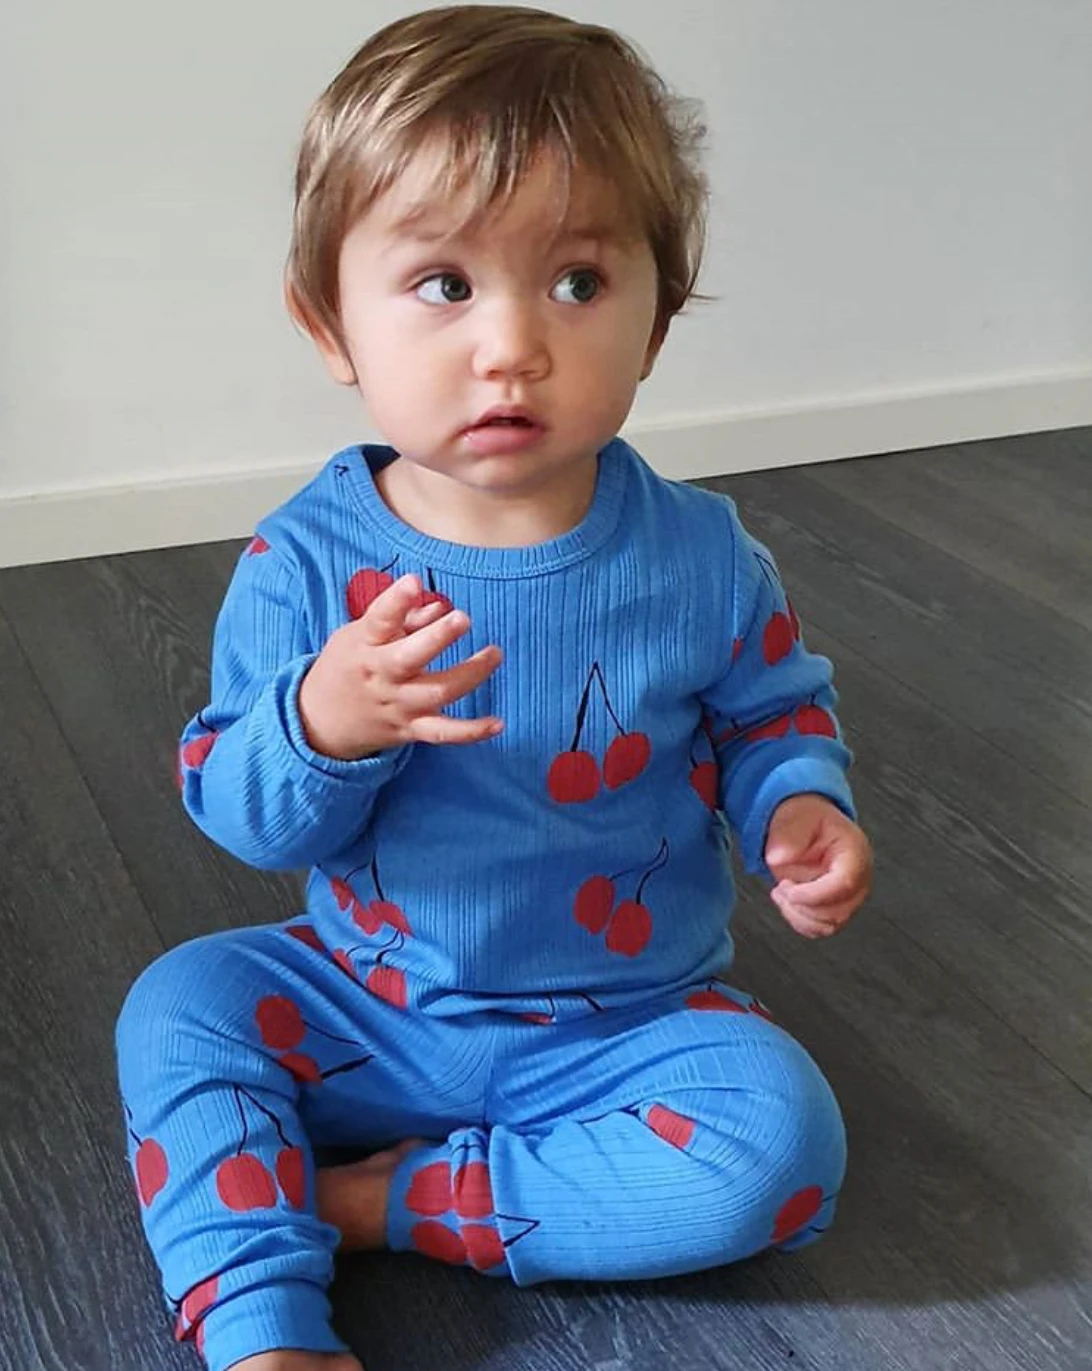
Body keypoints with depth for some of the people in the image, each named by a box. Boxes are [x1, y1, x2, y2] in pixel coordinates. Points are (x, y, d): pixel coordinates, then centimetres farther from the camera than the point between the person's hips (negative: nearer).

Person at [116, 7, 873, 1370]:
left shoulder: (699, 559, -13)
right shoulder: (306, 562, -14)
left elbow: (772, 706, 6)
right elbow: (243, 817, -11)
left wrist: (797, 803, -17)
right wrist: (320, 726, -34)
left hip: (627, 1024, 0)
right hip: (369, 1008, 1)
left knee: (780, 1140, -23)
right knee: (179, 1004, -13)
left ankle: (396, 1199, -14)